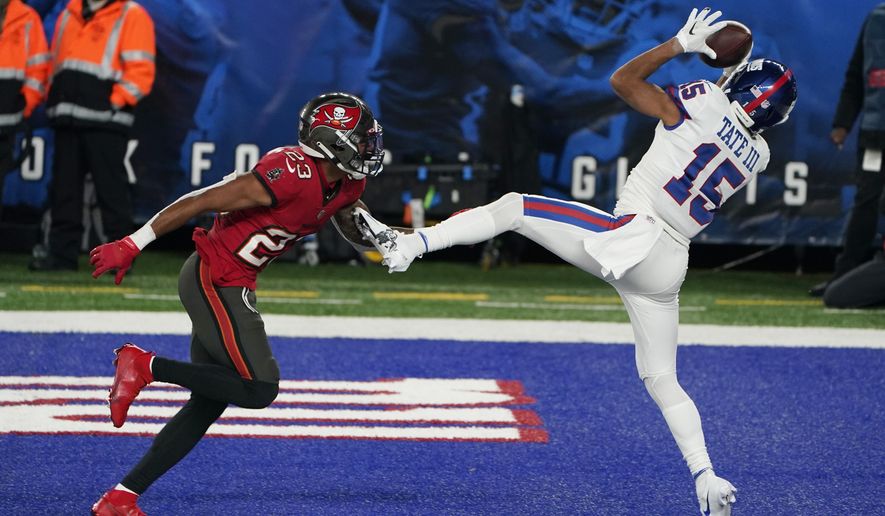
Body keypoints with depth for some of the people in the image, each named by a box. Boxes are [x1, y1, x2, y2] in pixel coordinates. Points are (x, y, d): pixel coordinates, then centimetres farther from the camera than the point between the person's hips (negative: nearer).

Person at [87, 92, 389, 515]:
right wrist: (131, 245, -21)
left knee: (208, 403, 10)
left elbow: (356, 232, 24)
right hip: (212, 279, -10)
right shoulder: (291, 176, -24)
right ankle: (145, 366, -7)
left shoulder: (346, 184, 3)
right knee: (260, 389, -14)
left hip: (230, 288, 10)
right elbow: (199, 202, -22)